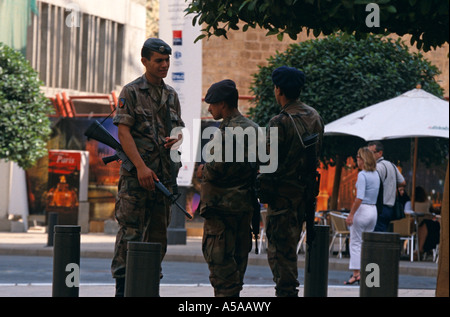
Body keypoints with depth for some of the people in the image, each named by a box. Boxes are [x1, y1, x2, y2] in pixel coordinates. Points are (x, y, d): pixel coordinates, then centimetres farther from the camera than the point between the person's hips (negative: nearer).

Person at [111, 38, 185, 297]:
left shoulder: (171, 95, 16)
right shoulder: (132, 92, -3)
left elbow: (179, 129, 22)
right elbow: (124, 131, -10)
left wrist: (177, 140, -5)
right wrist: (140, 167, -19)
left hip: (166, 174, 6)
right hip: (137, 173, -6)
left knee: (159, 232, 8)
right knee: (131, 230, -7)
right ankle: (123, 284, -4)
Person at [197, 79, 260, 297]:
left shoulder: (225, 131, -16)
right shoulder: (252, 128, 12)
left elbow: (218, 167, -23)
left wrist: (203, 171, -1)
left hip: (222, 204, -9)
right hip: (245, 203, 9)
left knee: (218, 256, -6)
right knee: (238, 255, 13)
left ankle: (225, 294, -8)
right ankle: (235, 292, 18)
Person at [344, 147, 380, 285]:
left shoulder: (362, 175, -14)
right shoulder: (376, 174, 10)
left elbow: (359, 197, -21)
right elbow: (376, 194, 11)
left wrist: (351, 214, -19)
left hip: (362, 210, -7)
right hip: (373, 210, 7)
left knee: (355, 243, -1)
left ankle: (356, 273, -4)